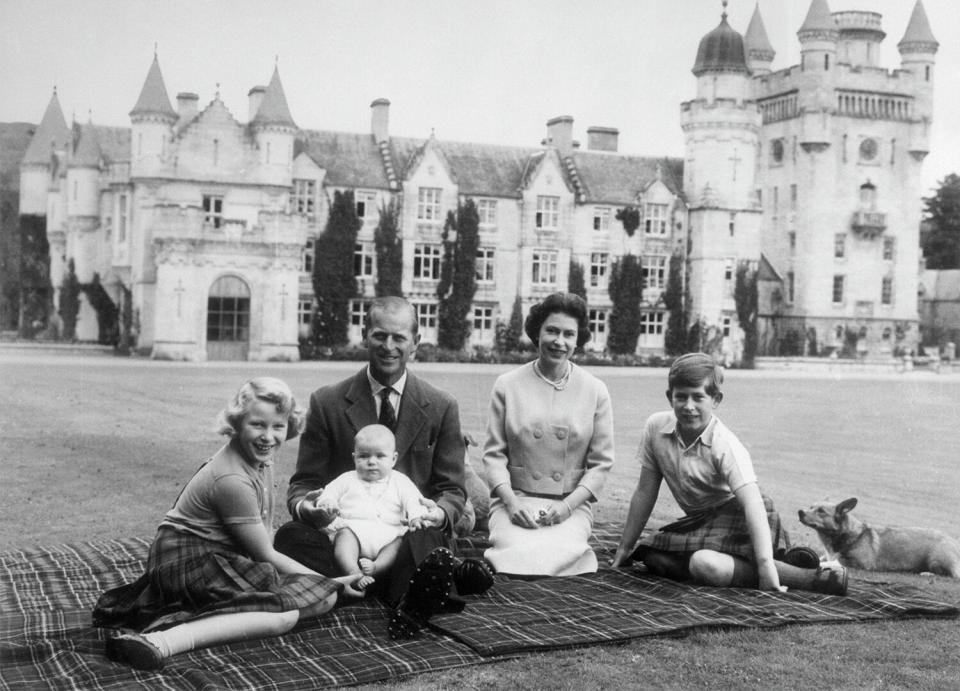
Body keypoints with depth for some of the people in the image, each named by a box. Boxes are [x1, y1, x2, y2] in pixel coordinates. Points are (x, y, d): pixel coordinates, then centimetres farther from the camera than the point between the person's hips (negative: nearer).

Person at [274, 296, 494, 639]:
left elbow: (452, 490, 8)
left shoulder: (442, 407, 7)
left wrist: (440, 514, -17)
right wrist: (303, 505, -19)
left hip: (413, 535, -4)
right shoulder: (327, 402, 6)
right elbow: (304, 482, 7)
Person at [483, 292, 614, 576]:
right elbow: (494, 453, 5)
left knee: (557, 552, -31)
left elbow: (601, 462, 5)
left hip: (572, 505, 0)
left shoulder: (595, 391, 5)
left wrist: (568, 505, -9)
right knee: (520, 552, -31)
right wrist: (511, 502, -11)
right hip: (515, 501, 0)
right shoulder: (507, 385, 4)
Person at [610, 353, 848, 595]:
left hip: (739, 517, -8)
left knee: (706, 565, -34)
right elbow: (645, 492, 3)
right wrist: (625, 548, 6)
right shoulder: (656, 427, -8)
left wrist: (765, 565, -45)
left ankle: (810, 577, -27)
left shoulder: (726, 447, -23)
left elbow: (752, 503, -33)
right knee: (652, 557, -15)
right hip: (701, 520, 8)